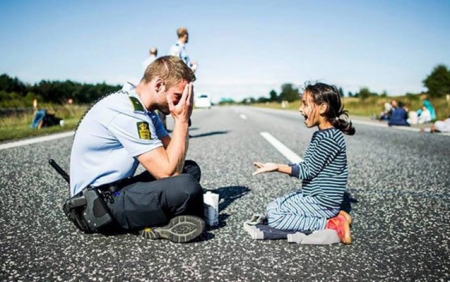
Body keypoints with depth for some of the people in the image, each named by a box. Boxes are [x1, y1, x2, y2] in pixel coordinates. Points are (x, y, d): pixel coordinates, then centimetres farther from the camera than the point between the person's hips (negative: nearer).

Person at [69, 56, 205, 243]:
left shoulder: (144, 109, 9)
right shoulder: (127, 112, -22)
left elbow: (175, 158, 6)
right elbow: (168, 171, -23)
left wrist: (182, 119, -6)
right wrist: (181, 120, -15)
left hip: (117, 189, 11)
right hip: (99, 202, -11)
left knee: (190, 169, 10)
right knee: (186, 188, -31)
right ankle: (157, 224, -2)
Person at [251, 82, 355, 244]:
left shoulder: (330, 137, -22)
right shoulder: (320, 134, 9)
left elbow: (308, 171, -20)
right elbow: (307, 167, 11)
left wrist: (277, 167, -23)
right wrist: (278, 167, 5)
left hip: (322, 201, -10)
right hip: (312, 196, 10)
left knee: (274, 216, -14)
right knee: (272, 207, 14)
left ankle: (333, 225, -9)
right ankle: (333, 215, 8)